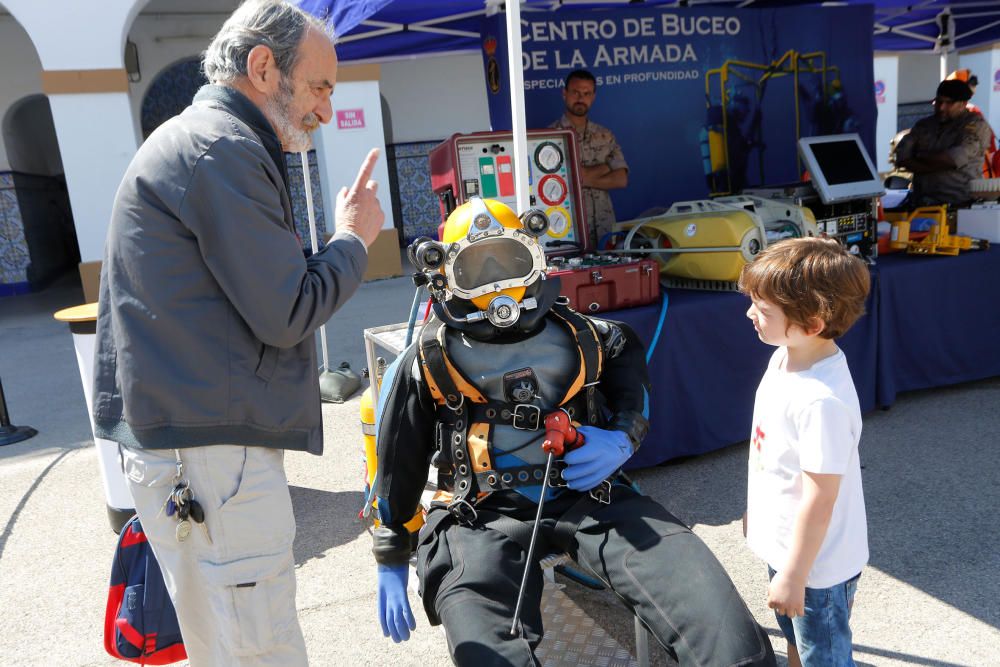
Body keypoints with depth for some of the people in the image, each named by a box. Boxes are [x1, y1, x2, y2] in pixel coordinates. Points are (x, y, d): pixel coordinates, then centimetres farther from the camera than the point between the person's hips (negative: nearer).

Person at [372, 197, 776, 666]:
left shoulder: (577, 337, 11)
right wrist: (391, 562, 15)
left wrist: (623, 438, 5)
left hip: (585, 497, 2)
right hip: (482, 515, -1)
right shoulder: (428, 363, 6)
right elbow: (395, 467, 12)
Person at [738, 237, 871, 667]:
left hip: (816, 562, -8)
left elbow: (819, 499, -27)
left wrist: (794, 576, -18)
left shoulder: (822, 401, -34)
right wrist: (755, 509, 18)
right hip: (784, 544, 8)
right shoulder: (784, 357, -6)